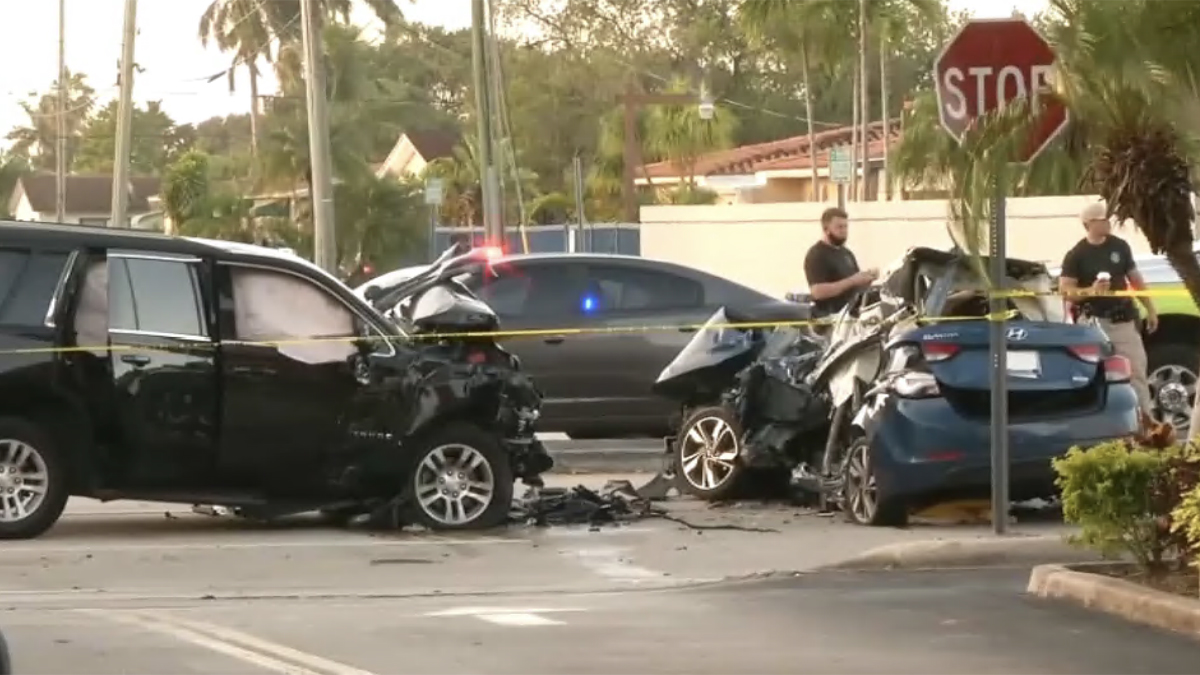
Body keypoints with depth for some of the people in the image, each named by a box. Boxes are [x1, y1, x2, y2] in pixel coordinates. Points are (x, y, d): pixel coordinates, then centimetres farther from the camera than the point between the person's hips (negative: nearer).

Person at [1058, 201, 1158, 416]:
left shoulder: (1120, 246, 6)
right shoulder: (1076, 255, -8)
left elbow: (1135, 278, 14)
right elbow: (1065, 290, -11)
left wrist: (1150, 309, 12)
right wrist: (1089, 291, -28)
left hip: (1124, 319, 4)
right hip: (1094, 322, -4)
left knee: (1137, 370, 3)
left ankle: (1148, 415, 9)